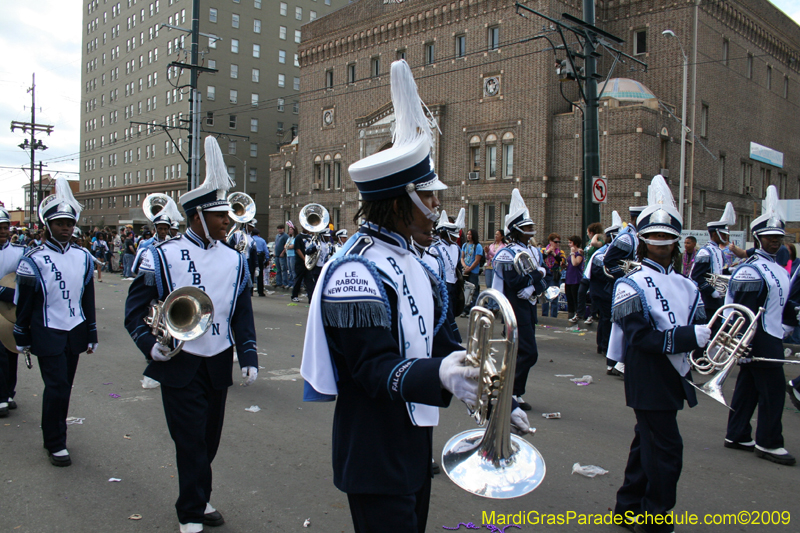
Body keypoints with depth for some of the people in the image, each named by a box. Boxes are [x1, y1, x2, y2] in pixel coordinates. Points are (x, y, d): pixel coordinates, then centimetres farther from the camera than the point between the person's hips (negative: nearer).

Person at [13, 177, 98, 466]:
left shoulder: (83, 257, 5)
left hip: (75, 332, 4)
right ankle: (55, 443, 7)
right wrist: (23, 339, 0)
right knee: (56, 386, -6)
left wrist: (92, 335, 11)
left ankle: (54, 433, 27)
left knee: (64, 386, 11)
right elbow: (23, 303, -2)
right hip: (48, 334, -4)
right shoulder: (34, 260, -7)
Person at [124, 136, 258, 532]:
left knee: (210, 438, 15)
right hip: (179, 365, -4)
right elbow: (135, 310, -3)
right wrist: (151, 345, -19)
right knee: (190, 440, 2)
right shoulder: (161, 256, -7)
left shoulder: (234, 260, 5)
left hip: (219, 364, 4)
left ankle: (195, 498, 37)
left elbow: (242, 314, 9)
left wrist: (249, 356, 0)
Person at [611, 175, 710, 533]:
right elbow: (641, 337, -20)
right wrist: (688, 337, -24)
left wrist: (703, 336, -11)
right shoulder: (632, 286, -12)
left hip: (674, 378, 8)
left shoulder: (685, 287, 11)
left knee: (647, 443, 17)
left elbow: (698, 326, 11)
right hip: (648, 379, -8)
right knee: (666, 450, -5)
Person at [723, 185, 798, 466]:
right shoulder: (751, 270, -16)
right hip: (759, 339, -10)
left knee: (748, 388, 14)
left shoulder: (776, 267, 15)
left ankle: (736, 435, 22)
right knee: (773, 390, -4)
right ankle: (768, 443, 7)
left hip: (770, 338, 10)